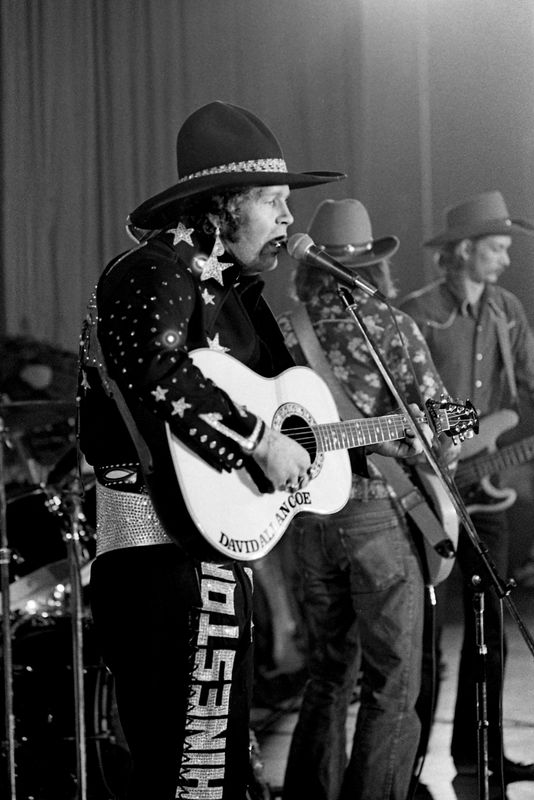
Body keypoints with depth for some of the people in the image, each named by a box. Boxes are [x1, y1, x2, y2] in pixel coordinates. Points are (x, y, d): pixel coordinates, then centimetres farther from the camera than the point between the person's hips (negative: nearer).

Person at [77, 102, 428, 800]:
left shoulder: (232, 290, 20)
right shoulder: (152, 274, -10)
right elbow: (155, 372, -30)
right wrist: (260, 440, -26)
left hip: (220, 556, 11)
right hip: (162, 554, -11)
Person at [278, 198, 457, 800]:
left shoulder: (281, 333, 4)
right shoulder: (393, 328, -7)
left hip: (308, 519, 5)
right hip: (380, 512, -5)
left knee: (328, 675, 18)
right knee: (392, 685, 1)